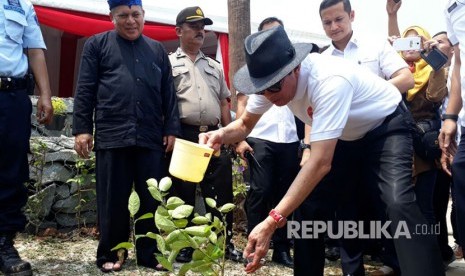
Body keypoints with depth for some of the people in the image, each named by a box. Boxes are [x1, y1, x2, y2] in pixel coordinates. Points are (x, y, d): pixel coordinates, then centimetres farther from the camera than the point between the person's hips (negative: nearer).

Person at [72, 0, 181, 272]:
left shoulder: (157, 50, 17)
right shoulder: (98, 44, 9)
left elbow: (169, 94, 15)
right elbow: (85, 90, 4)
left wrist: (171, 130, 7)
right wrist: (82, 128, -3)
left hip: (151, 137, 2)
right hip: (111, 136, -2)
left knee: (153, 199, 4)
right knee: (113, 201, 4)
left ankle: (149, 253, 16)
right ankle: (110, 254, 18)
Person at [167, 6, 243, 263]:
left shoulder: (214, 66, 19)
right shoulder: (169, 64, 4)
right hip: (183, 136, -4)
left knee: (221, 193, 5)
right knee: (183, 193, 4)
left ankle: (225, 244, 14)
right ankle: (184, 245, 15)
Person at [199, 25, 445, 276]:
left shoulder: (330, 81, -39)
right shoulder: (272, 80, -17)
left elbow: (321, 162, -43)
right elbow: (245, 124, 0)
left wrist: (272, 221, -48)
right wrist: (222, 135, -26)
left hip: (386, 125, -6)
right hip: (347, 136, 7)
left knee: (398, 203, -29)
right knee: (308, 202, 0)